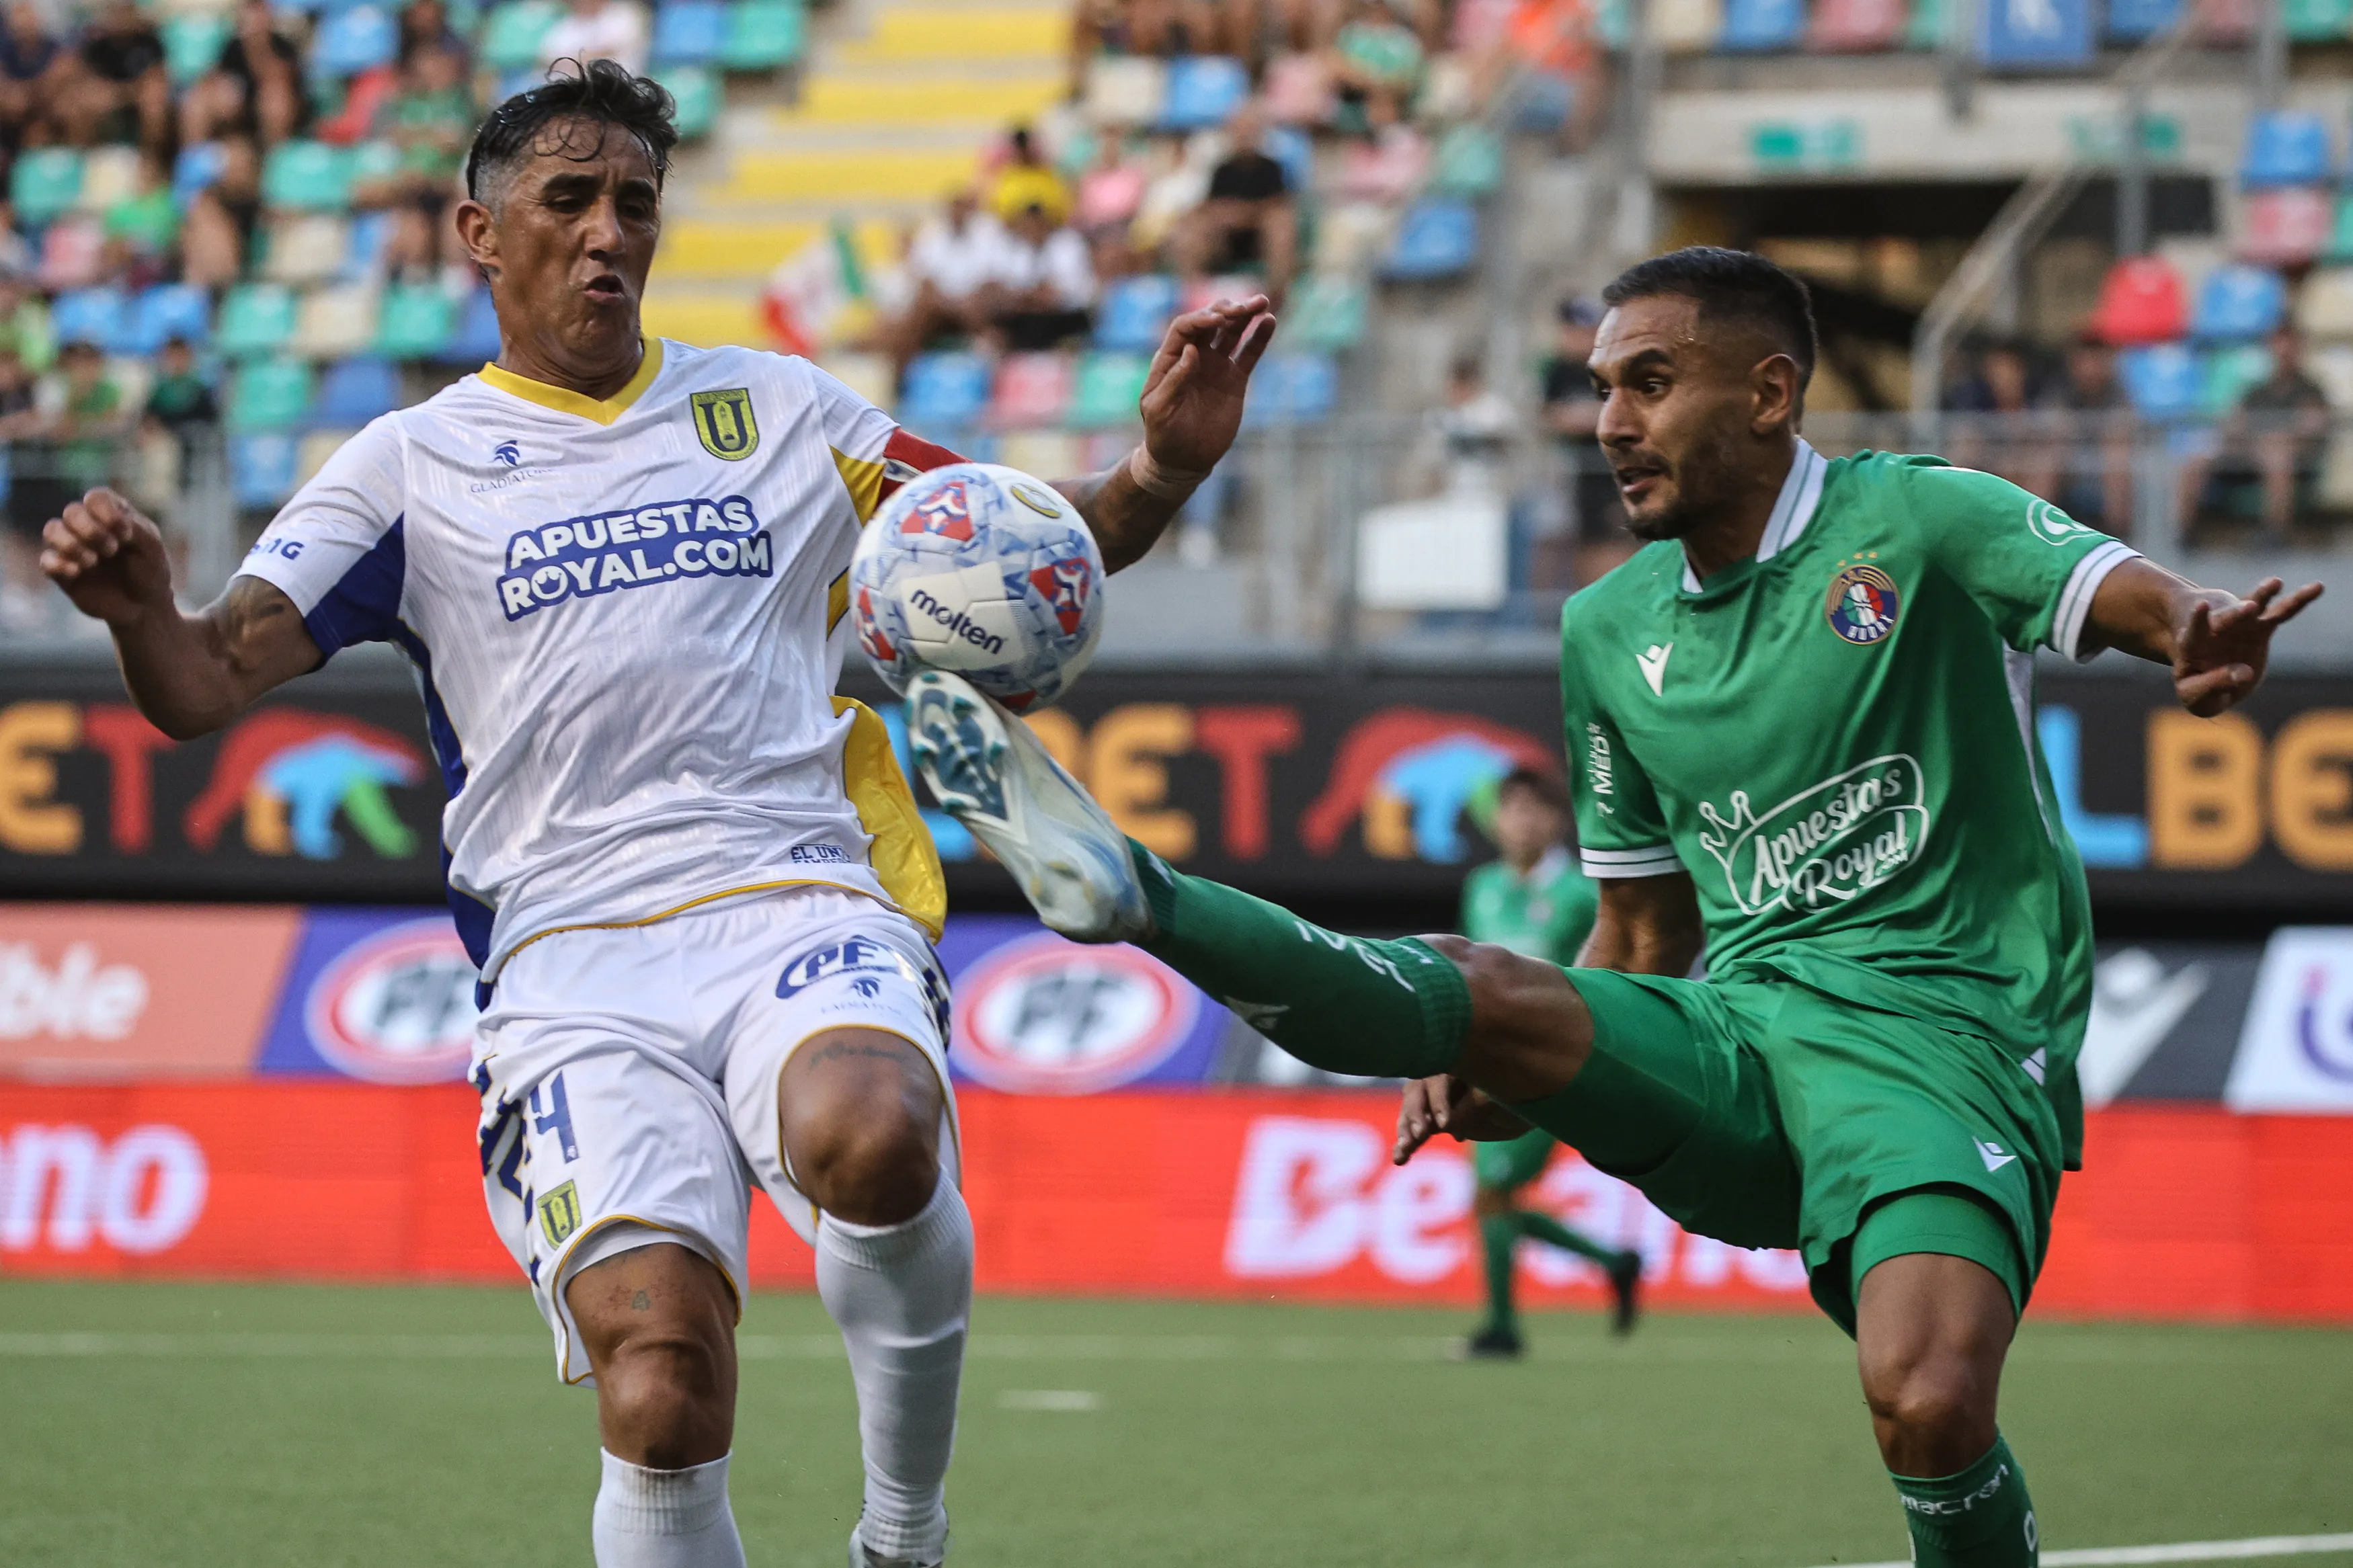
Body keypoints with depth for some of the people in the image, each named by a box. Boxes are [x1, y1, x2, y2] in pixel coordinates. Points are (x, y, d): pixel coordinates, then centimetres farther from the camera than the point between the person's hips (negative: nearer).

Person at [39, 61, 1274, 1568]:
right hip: (574, 968, -1)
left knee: (870, 1142, -36)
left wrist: (1162, 468, 0)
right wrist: (141, 610, -18)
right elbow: (208, 684, 5)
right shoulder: (411, 465, 14)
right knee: (662, 1379, -26)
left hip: (798, 904, 1)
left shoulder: (777, 409, 18)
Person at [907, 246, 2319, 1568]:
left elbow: (2135, 597, -21)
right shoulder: (1613, 628, 16)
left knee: (1929, 1399, -30)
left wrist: (2199, 634, -46)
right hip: (1731, 1037, 5)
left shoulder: (1917, 520, -3)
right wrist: (1510, 1076, 7)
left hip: (1941, 1034, -5)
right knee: (1479, 992, -23)